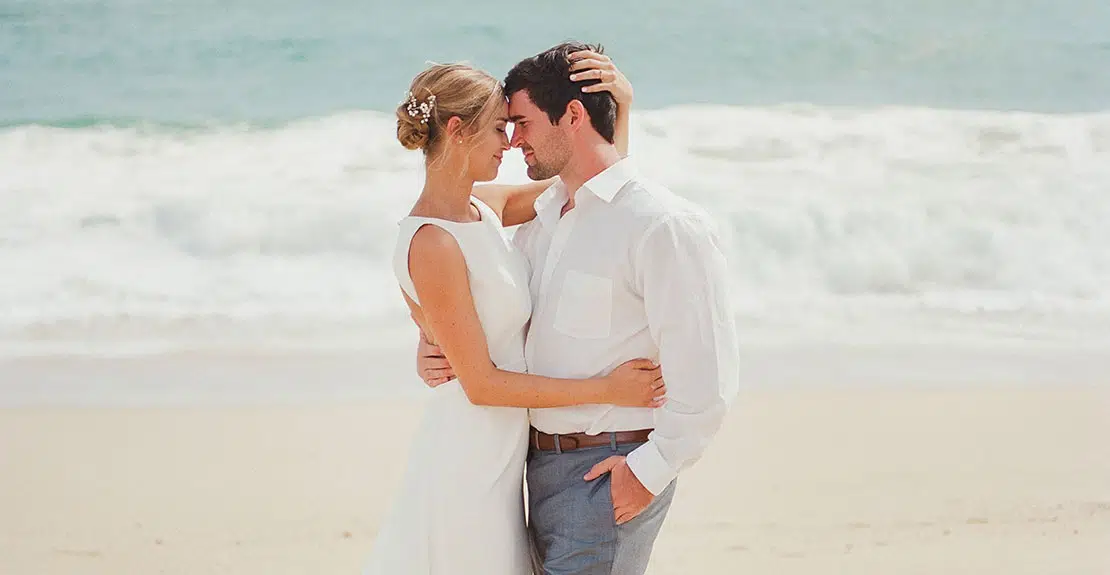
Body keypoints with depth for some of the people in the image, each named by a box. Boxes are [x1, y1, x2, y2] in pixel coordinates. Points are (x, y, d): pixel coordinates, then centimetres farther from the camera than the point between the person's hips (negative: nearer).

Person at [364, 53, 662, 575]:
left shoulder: (484, 209, 5)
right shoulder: (431, 244, -20)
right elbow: (482, 384, -19)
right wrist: (607, 389, -16)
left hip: (500, 452, 9)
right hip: (468, 455, -9)